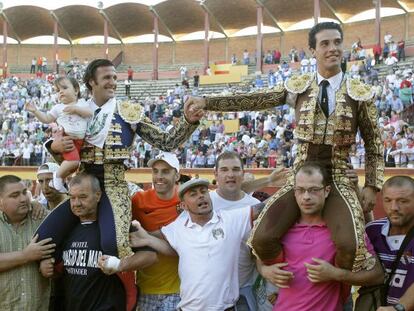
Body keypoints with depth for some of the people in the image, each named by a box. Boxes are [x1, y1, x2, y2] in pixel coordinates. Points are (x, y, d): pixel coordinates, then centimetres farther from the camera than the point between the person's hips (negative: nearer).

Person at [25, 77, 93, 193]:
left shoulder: (81, 103, 9)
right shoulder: (58, 108, 7)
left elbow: (90, 113, -7)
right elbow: (46, 119, 7)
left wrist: (76, 109, -18)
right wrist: (35, 111, -4)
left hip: (80, 140, 4)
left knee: (75, 164, 9)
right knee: (73, 160, -24)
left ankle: (62, 179, 28)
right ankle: (58, 176, -3)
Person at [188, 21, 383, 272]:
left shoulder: (361, 93, 0)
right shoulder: (299, 87, 3)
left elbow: (374, 144, 7)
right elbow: (253, 101, 0)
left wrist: (372, 186, -2)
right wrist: (206, 102, -5)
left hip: (338, 179, -1)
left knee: (348, 245, -28)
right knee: (262, 238, -18)